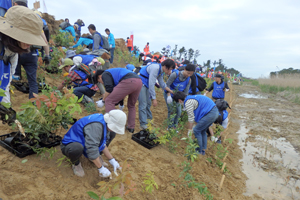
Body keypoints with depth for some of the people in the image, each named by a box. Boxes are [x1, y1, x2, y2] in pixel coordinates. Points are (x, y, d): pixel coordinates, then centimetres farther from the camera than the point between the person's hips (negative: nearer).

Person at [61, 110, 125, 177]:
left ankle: (94, 156, 8)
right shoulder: (96, 126, -34)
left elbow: (103, 145, 5)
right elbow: (91, 149, -35)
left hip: (83, 142, 8)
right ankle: (76, 163, -9)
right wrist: (101, 168, -25)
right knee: (77, 148, -44)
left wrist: (112, 160, 1)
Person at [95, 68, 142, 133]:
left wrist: (103, 101, 10)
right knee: (131, 105, 27)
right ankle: (131, 127, 28)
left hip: (128, 82, -9)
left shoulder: (105, 74, 15)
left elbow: (109, 89, -2)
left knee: (109, 101, 3)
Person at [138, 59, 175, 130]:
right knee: (143, 105, -9)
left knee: (148, 103, 15)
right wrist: (154, 98, -24)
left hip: (146, 85, 10)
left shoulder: (161, 71, 3)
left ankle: (149, 119, 29)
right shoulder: (155, 68, -26)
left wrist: (172, 92, 9)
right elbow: (151, 84, -27)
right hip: (141, 83, -10)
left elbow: (162, 84, 14)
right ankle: (143, 124, -2)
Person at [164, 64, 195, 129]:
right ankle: (170, 127, 4)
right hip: (169, 94, -5)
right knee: (171, 111, -12)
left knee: (178, 112, 3)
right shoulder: (175, 74, -24)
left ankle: (175, 126, 22)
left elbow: (186, 91, -3)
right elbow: (167, 84, -20)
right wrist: (169, 96, -26)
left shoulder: (188, 80, -9)